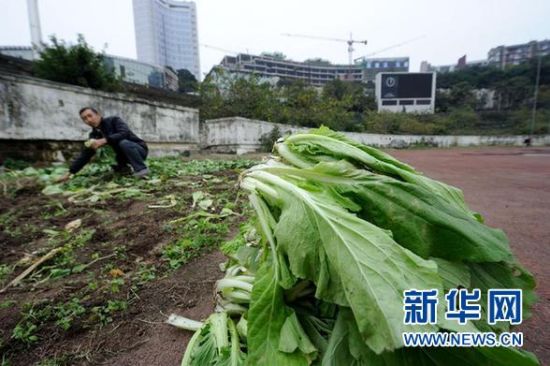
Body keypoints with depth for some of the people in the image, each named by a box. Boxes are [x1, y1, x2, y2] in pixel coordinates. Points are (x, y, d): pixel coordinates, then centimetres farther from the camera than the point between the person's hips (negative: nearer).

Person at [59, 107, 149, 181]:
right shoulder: (94, 134, 4)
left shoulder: (114, 120, -12)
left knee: (123, 143, -33)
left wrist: (104, 140, -38)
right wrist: (70, 173, 0)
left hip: (139, 150, -6)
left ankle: (141, 169, -26)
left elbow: (124, 133, -32)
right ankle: (123, 168, 10)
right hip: (124, 155, 7)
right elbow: (85, 154, 4)